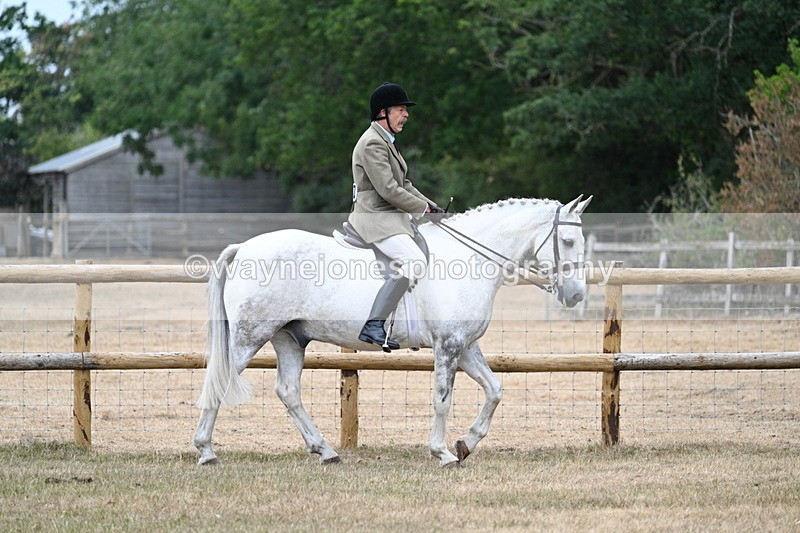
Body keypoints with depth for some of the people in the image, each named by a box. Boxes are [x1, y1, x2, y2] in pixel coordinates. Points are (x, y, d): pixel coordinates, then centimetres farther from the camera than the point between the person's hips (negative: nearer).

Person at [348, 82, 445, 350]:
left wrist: (431, 206, 9)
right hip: (377, 219, -11)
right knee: (415, 262, -28)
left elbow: (404, 185, 22)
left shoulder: (385, 141, 19)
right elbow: (389, 190, -21)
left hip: (393, 215, 11)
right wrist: (424, 208, -10)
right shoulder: (372, 144, -15)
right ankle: (374, 326, -33)